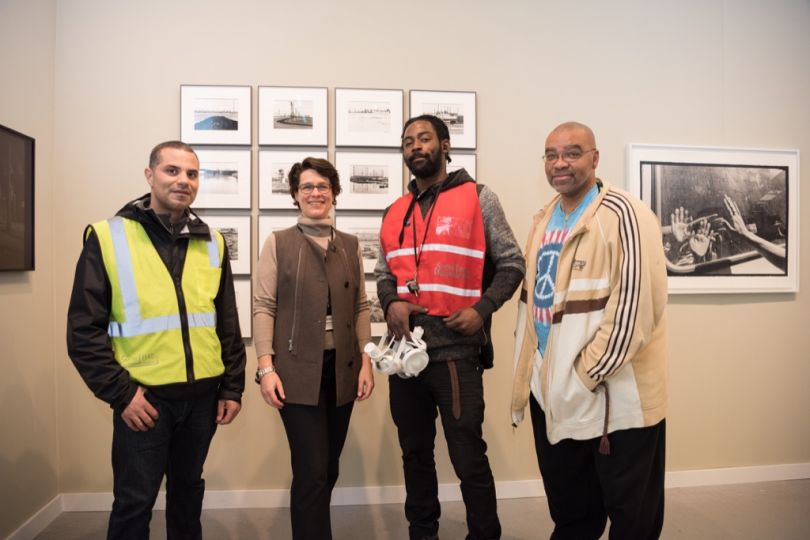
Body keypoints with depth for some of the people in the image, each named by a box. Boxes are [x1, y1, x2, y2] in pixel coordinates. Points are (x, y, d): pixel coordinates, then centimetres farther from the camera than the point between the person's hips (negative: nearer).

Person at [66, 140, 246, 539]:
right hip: (143, 395, -3)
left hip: (202, 393, 4)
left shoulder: (212, 243, 5)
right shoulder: (107, 237, -6)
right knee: (135, 500, 8)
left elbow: (228, 325, 8)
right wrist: (120, 393, -11)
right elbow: (84, 329, -7)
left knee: (188, 488, 19)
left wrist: (232, 387, 5)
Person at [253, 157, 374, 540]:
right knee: (312, 472, -5)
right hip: (298, 370, -4)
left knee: (328, 469, 13)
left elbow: (361, 307, 9)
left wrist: (366, 362, 1)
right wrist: (266, 366, -12)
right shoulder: (278, 243, 2)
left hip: (342, 368, 4)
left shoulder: (350, 245, 11)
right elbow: (263, 307, -4)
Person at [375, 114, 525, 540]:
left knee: (468, 456, 1)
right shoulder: (394, 212, 13)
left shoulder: (478, 198, -1)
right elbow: (384, 273, 16)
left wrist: (482, 309, -16)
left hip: (455, 349, -5)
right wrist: (391, 302, -6)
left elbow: (511, 264, -2)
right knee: (415, 453, 17)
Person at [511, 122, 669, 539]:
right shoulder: (544, 220, 10)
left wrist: (587, 375, -16)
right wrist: (532, 370, 10)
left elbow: (636, 308, -20)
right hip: (551, 390, 7)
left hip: (617, 394, -6)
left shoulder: (624, 215, -14)